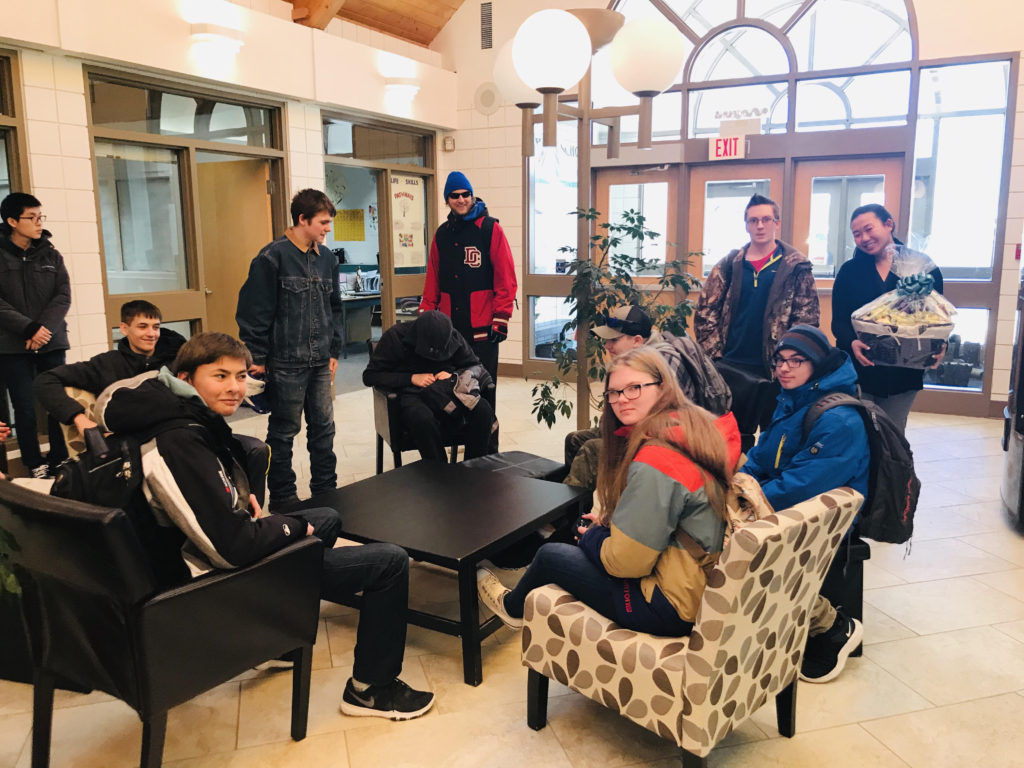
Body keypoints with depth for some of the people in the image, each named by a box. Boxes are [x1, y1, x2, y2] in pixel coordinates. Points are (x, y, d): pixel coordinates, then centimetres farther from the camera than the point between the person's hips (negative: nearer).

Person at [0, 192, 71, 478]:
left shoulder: (51, 255, 9)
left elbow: (63, 296, 1)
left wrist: (44, 327, -13)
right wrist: (29, 328, -17)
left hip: (52, 342, 2)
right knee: (25, 409, 0)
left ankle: (60, 462, 11)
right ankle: (36, 467, 11)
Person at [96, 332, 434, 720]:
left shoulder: (201, 422, 1)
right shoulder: (179, 446, -28)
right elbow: (234, 548, -31)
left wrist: (250, 505, 0)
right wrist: (296, 526, -14)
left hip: (241, 546, 10)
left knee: (328, 518, 33)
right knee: (391, 561, -8)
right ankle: (371, 689, 6)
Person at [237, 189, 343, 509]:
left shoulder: (326, 258, 8)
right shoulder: (273, 258, -11)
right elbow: (255, 311, -11)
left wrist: (334, 350, 12)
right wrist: (256, 358, -10)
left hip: (320, 362, 6)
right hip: (286, 363, -6)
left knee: (323, 427, 12)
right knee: (284, 431, 6)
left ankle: (325, 490, 25)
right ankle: (282, 496, 18)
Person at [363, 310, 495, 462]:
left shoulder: (452, 337, 3)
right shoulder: (395, 336, -6)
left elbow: (476, 366, 13)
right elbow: (369, 376, -3)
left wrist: (454, 375, -10)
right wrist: (411, 378, -15)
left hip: (447, 391, 3)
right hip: (411, 394, -3)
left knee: (484, 410, -27)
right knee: (423, 419, -40)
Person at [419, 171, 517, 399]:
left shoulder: (490, 228, -2)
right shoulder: (442, 234, 13)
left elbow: (505, 278, -6)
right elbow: (433, 280, 15)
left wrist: (500, 319, -11)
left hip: (482, 326, -4)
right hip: (449, 326, 5)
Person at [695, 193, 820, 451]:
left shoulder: (796, 267, -1)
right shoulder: (729, 265, 5)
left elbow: (808, 318, -3)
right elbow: (705, 311, 5)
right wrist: (713, 352, -1)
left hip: (775, 369, -2)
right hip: (730, 367, 2)